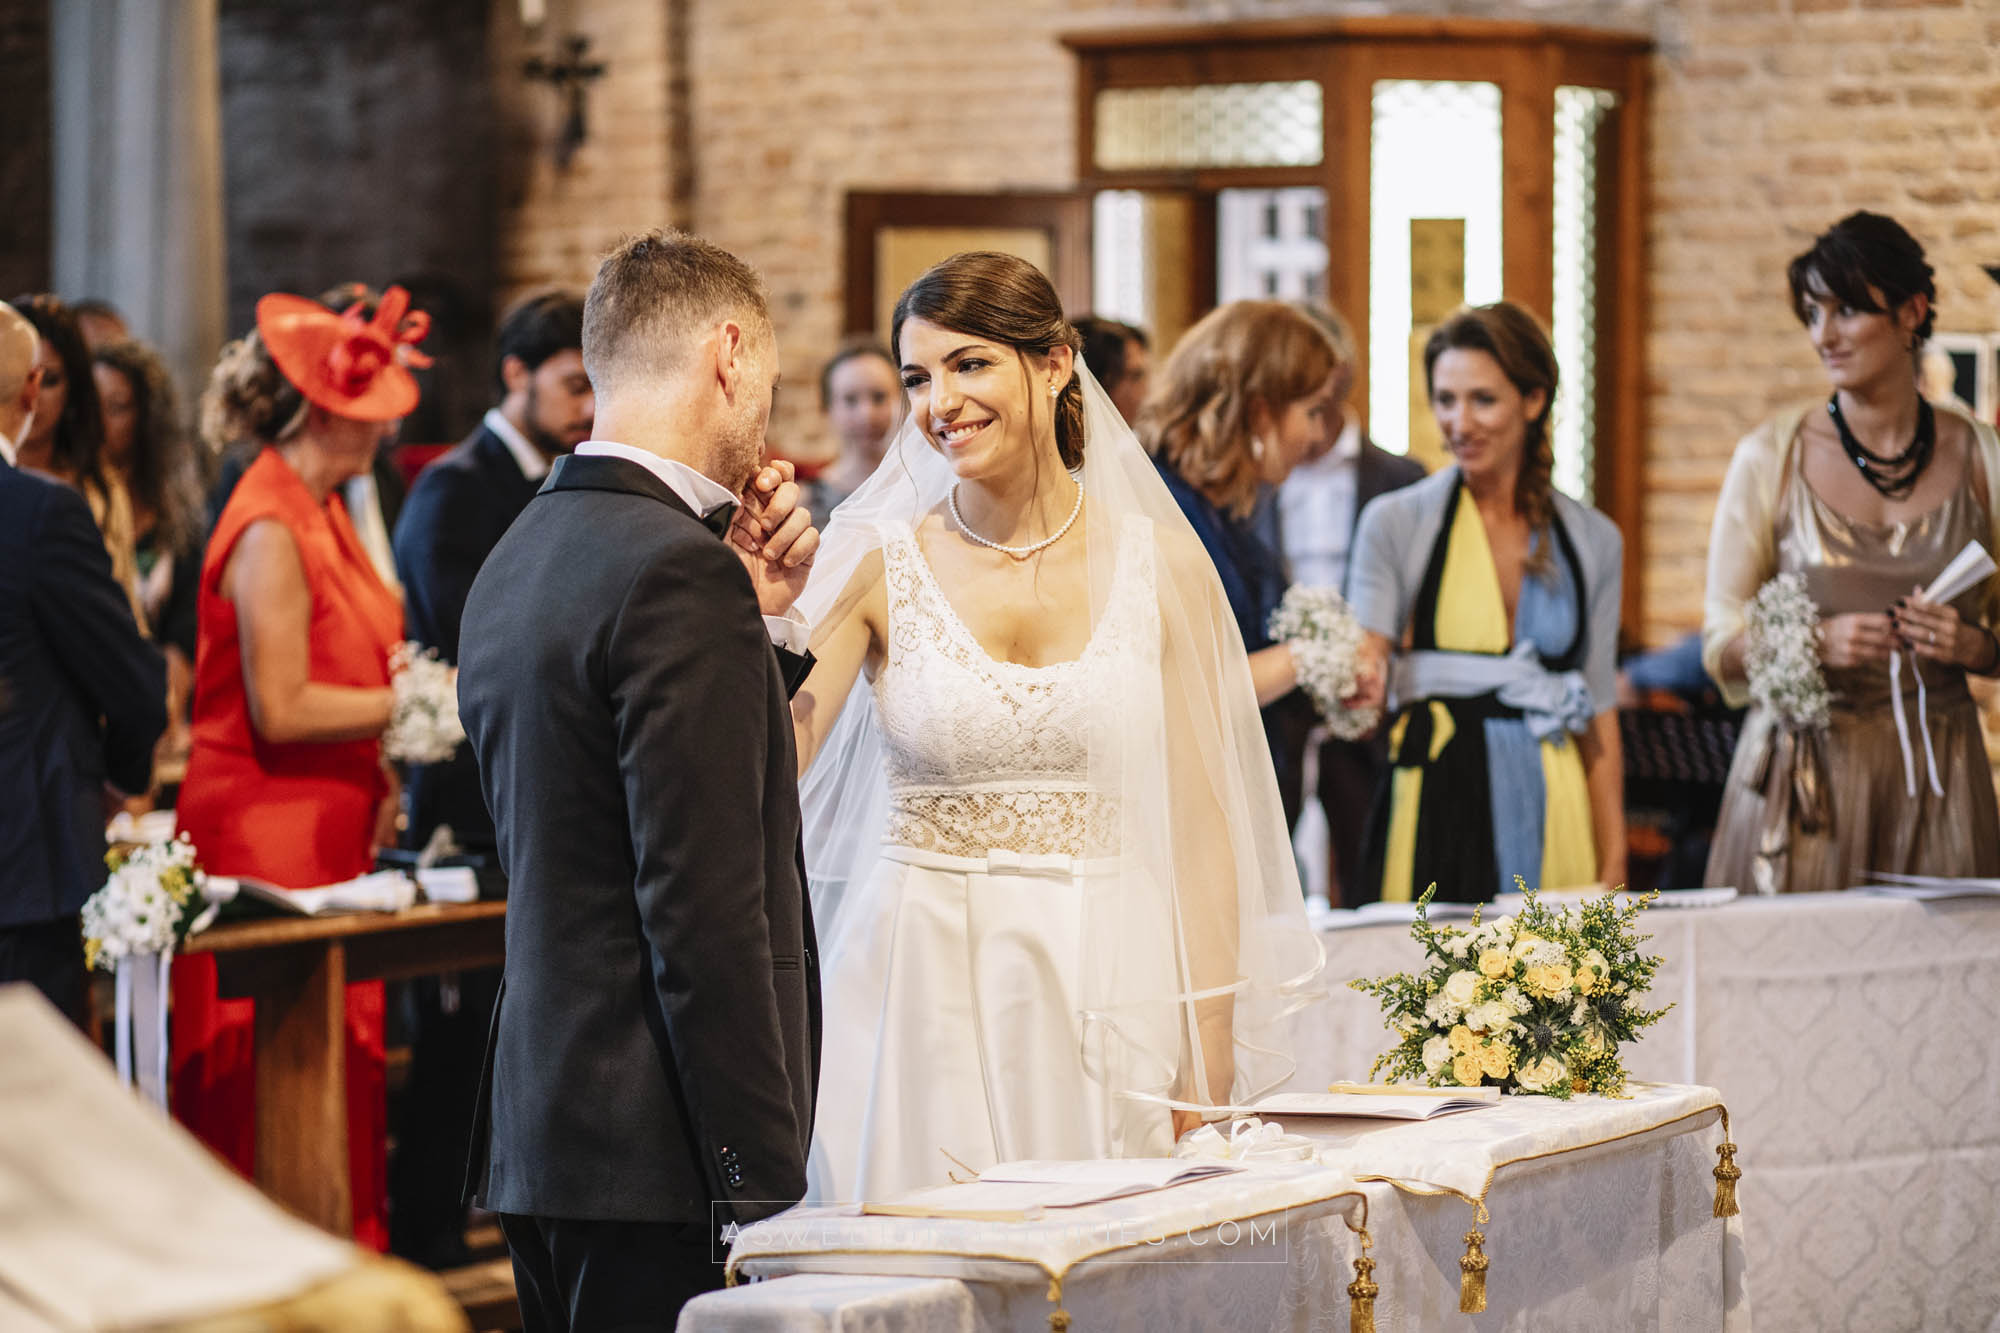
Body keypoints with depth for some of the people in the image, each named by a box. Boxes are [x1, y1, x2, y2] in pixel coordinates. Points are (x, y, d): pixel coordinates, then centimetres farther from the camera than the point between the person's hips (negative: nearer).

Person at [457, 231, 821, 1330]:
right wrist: (769, 1184, -18)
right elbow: (706, 909, -19)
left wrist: (761, 621, 12)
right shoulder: (678, 570, -15)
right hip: (654, 1157, -10)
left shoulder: (515, 562, 15)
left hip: (535, 1138, 10)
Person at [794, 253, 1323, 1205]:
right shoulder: (878, 564, 0)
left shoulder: (1159, 563, 2)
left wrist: (1208, 1070, -1)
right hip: (920, 985, 0)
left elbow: (1200, 824, 3)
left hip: (1104, 990, 1)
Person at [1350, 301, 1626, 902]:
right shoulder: (1396, 522, 3)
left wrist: (1614, 864, 6)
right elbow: (1366, 661, -2)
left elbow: (1599, 716, 11)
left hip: (1552, 817, 2)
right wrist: (1361, 681, -26)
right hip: (1436, 806, -2)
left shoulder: (1592, 540, 10)